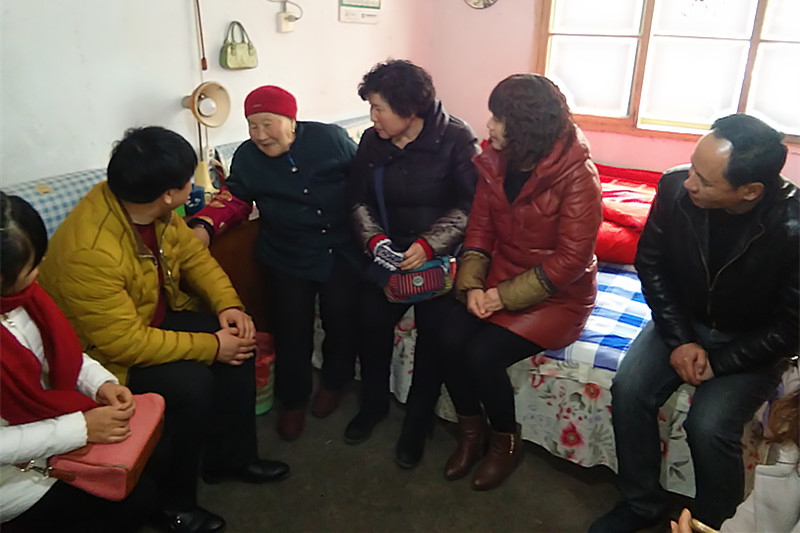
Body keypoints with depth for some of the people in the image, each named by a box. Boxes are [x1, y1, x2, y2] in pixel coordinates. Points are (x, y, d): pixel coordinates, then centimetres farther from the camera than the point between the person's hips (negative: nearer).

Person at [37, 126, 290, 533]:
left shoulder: (155, 209, -12)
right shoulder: (90, 252, -35)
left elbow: (193, 255, 2)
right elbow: (124, 343, -32)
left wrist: (228, 305, -13)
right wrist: (211, 347, -26)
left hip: (155, 315, 8)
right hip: (102, 352, -8)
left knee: (239, 340, -6)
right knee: (191, 384, -27)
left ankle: (230, 457, 13)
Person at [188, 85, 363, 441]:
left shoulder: (330, 138, -3)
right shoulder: (248, 157, 3)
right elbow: (234, 198, 9)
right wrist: (204, 225, -10)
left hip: (342, 251, -1)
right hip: (287, 259, 1)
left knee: (342, 320, -4)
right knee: (292, 330, -4)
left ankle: (333, 382, 27)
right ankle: (292, 400, 22)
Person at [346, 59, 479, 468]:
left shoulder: (455, 138, -10)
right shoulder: (372, 142, 3)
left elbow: (471, 204, -14)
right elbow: (360, 201, 7)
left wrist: (429, 245, -24)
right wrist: (375, 239, -12)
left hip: (441, 253, -3)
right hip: (392, 251, 4)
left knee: (434, 328, -22)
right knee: (371, 317, -18)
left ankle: (417, 422, 1)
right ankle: (373, 404, 8)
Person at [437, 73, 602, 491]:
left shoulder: (577, 174, -19)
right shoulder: (495, 161, -1)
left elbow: (570, 259, -20)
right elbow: (480, 226, 3)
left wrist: (505, 296, -20)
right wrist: (473, 284, -12)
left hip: (557, 293, -5)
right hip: (500, 279, 6)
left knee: (483, 354, -22)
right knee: (451, 338, -18)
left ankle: (506, 442, 8)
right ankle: (470, 434, 7)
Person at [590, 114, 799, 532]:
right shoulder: (676, 187, -19)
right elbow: (650, 262, -4)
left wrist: (717, 363, -18)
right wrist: (680, 340, -10)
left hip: (752, 343, -3)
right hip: (683, 320, 4)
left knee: (708, 425, -22)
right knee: (629, 389, -16)